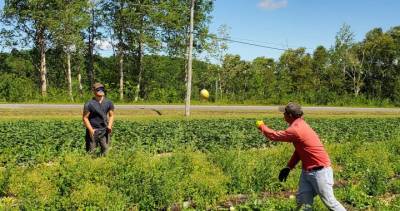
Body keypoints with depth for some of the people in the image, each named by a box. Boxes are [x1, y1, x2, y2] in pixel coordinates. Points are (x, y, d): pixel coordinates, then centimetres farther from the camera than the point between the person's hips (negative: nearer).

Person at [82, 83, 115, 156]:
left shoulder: (109, 103, 4)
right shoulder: (89, 104, -8)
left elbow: (111, 115, 13)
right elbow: (85, 118, -5)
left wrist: (109, 125, -4)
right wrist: (91, 130, -14)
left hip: (104, 130, 4)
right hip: (93, 131, -4)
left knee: (105, 151, 6)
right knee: (90, 151, -2)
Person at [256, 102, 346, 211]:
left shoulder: (296, 130, -23)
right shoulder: (300, 125, 8)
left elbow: (274, 136, -12)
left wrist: (261, 126, 7)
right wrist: (289, 167, 13)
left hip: (320, 171, -10)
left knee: (329, 201, -2)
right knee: (302, 201, 8)